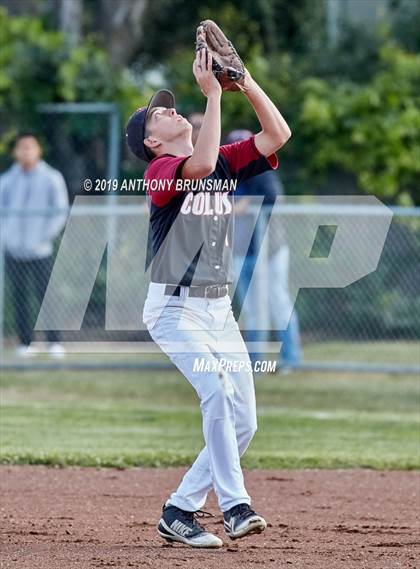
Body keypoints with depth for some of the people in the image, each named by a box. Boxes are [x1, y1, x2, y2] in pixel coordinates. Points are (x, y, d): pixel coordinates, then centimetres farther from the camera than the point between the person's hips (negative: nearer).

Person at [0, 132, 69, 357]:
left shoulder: (52, 178, 2)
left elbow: (61, 211, 2)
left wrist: (45, 236, -8)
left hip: (40, 251, -2)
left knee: (45, 295, -8)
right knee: (20, 297, 2)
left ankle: (54, 343, -6)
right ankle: (25, 343, 6)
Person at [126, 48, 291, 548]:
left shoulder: (226, 162, 12)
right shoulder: (160, 170, -8)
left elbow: (277, 135, 4)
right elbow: (200, 164, -29)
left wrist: (247, 84, -5)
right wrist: (213, 94, -25)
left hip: (220, 309, 7)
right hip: (174, 308, -7)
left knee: (243, 422, 1)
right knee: (218, 390, -26)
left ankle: (180, 510, 11)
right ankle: (235, 506, -28)